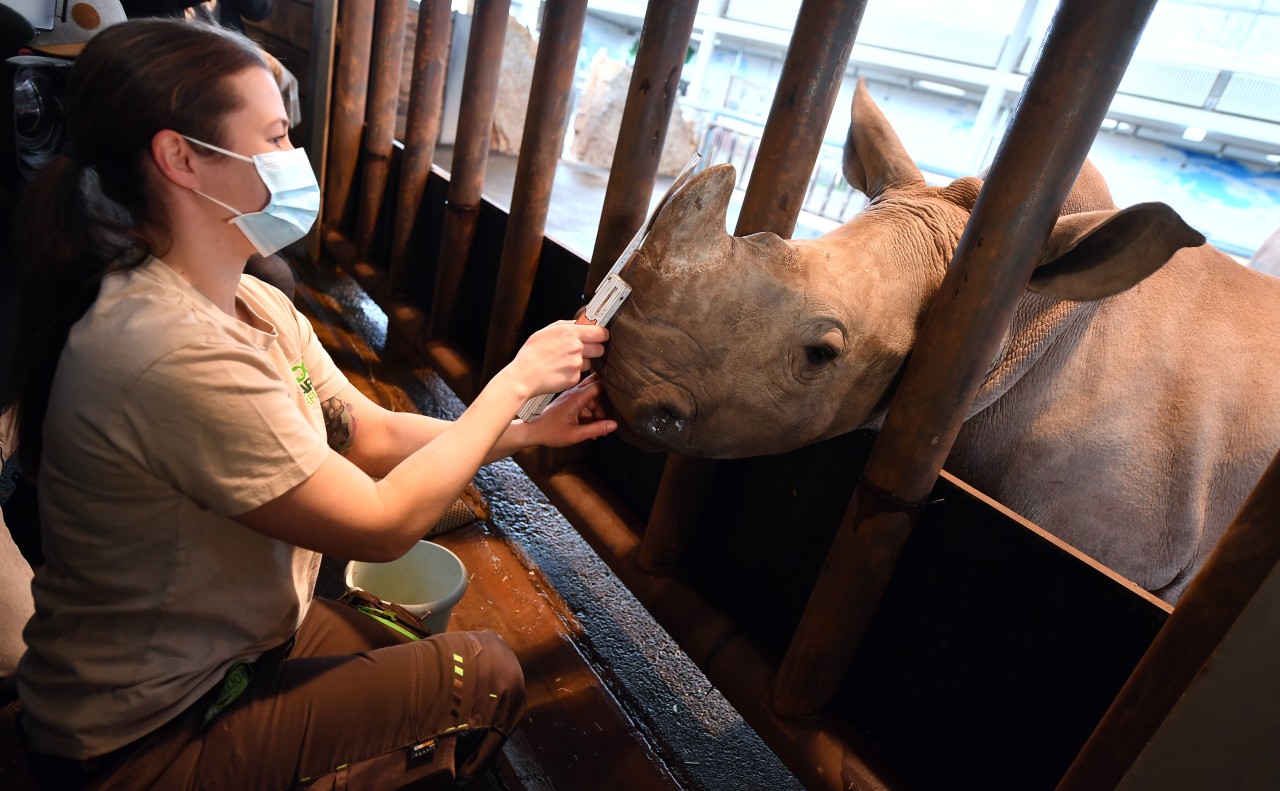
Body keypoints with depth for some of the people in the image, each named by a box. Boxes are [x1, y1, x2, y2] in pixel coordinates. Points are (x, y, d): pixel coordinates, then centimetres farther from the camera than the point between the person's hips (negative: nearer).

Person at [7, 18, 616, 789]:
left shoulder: (255, 305, -4)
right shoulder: (176, 355, -34)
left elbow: (373, 434, -1)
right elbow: (383, 523, -28)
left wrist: (531, 430, -11)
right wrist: (514, 379, -20)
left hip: (236, 631, 8)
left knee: (456, 673, 13)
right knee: (485, 680, -6)